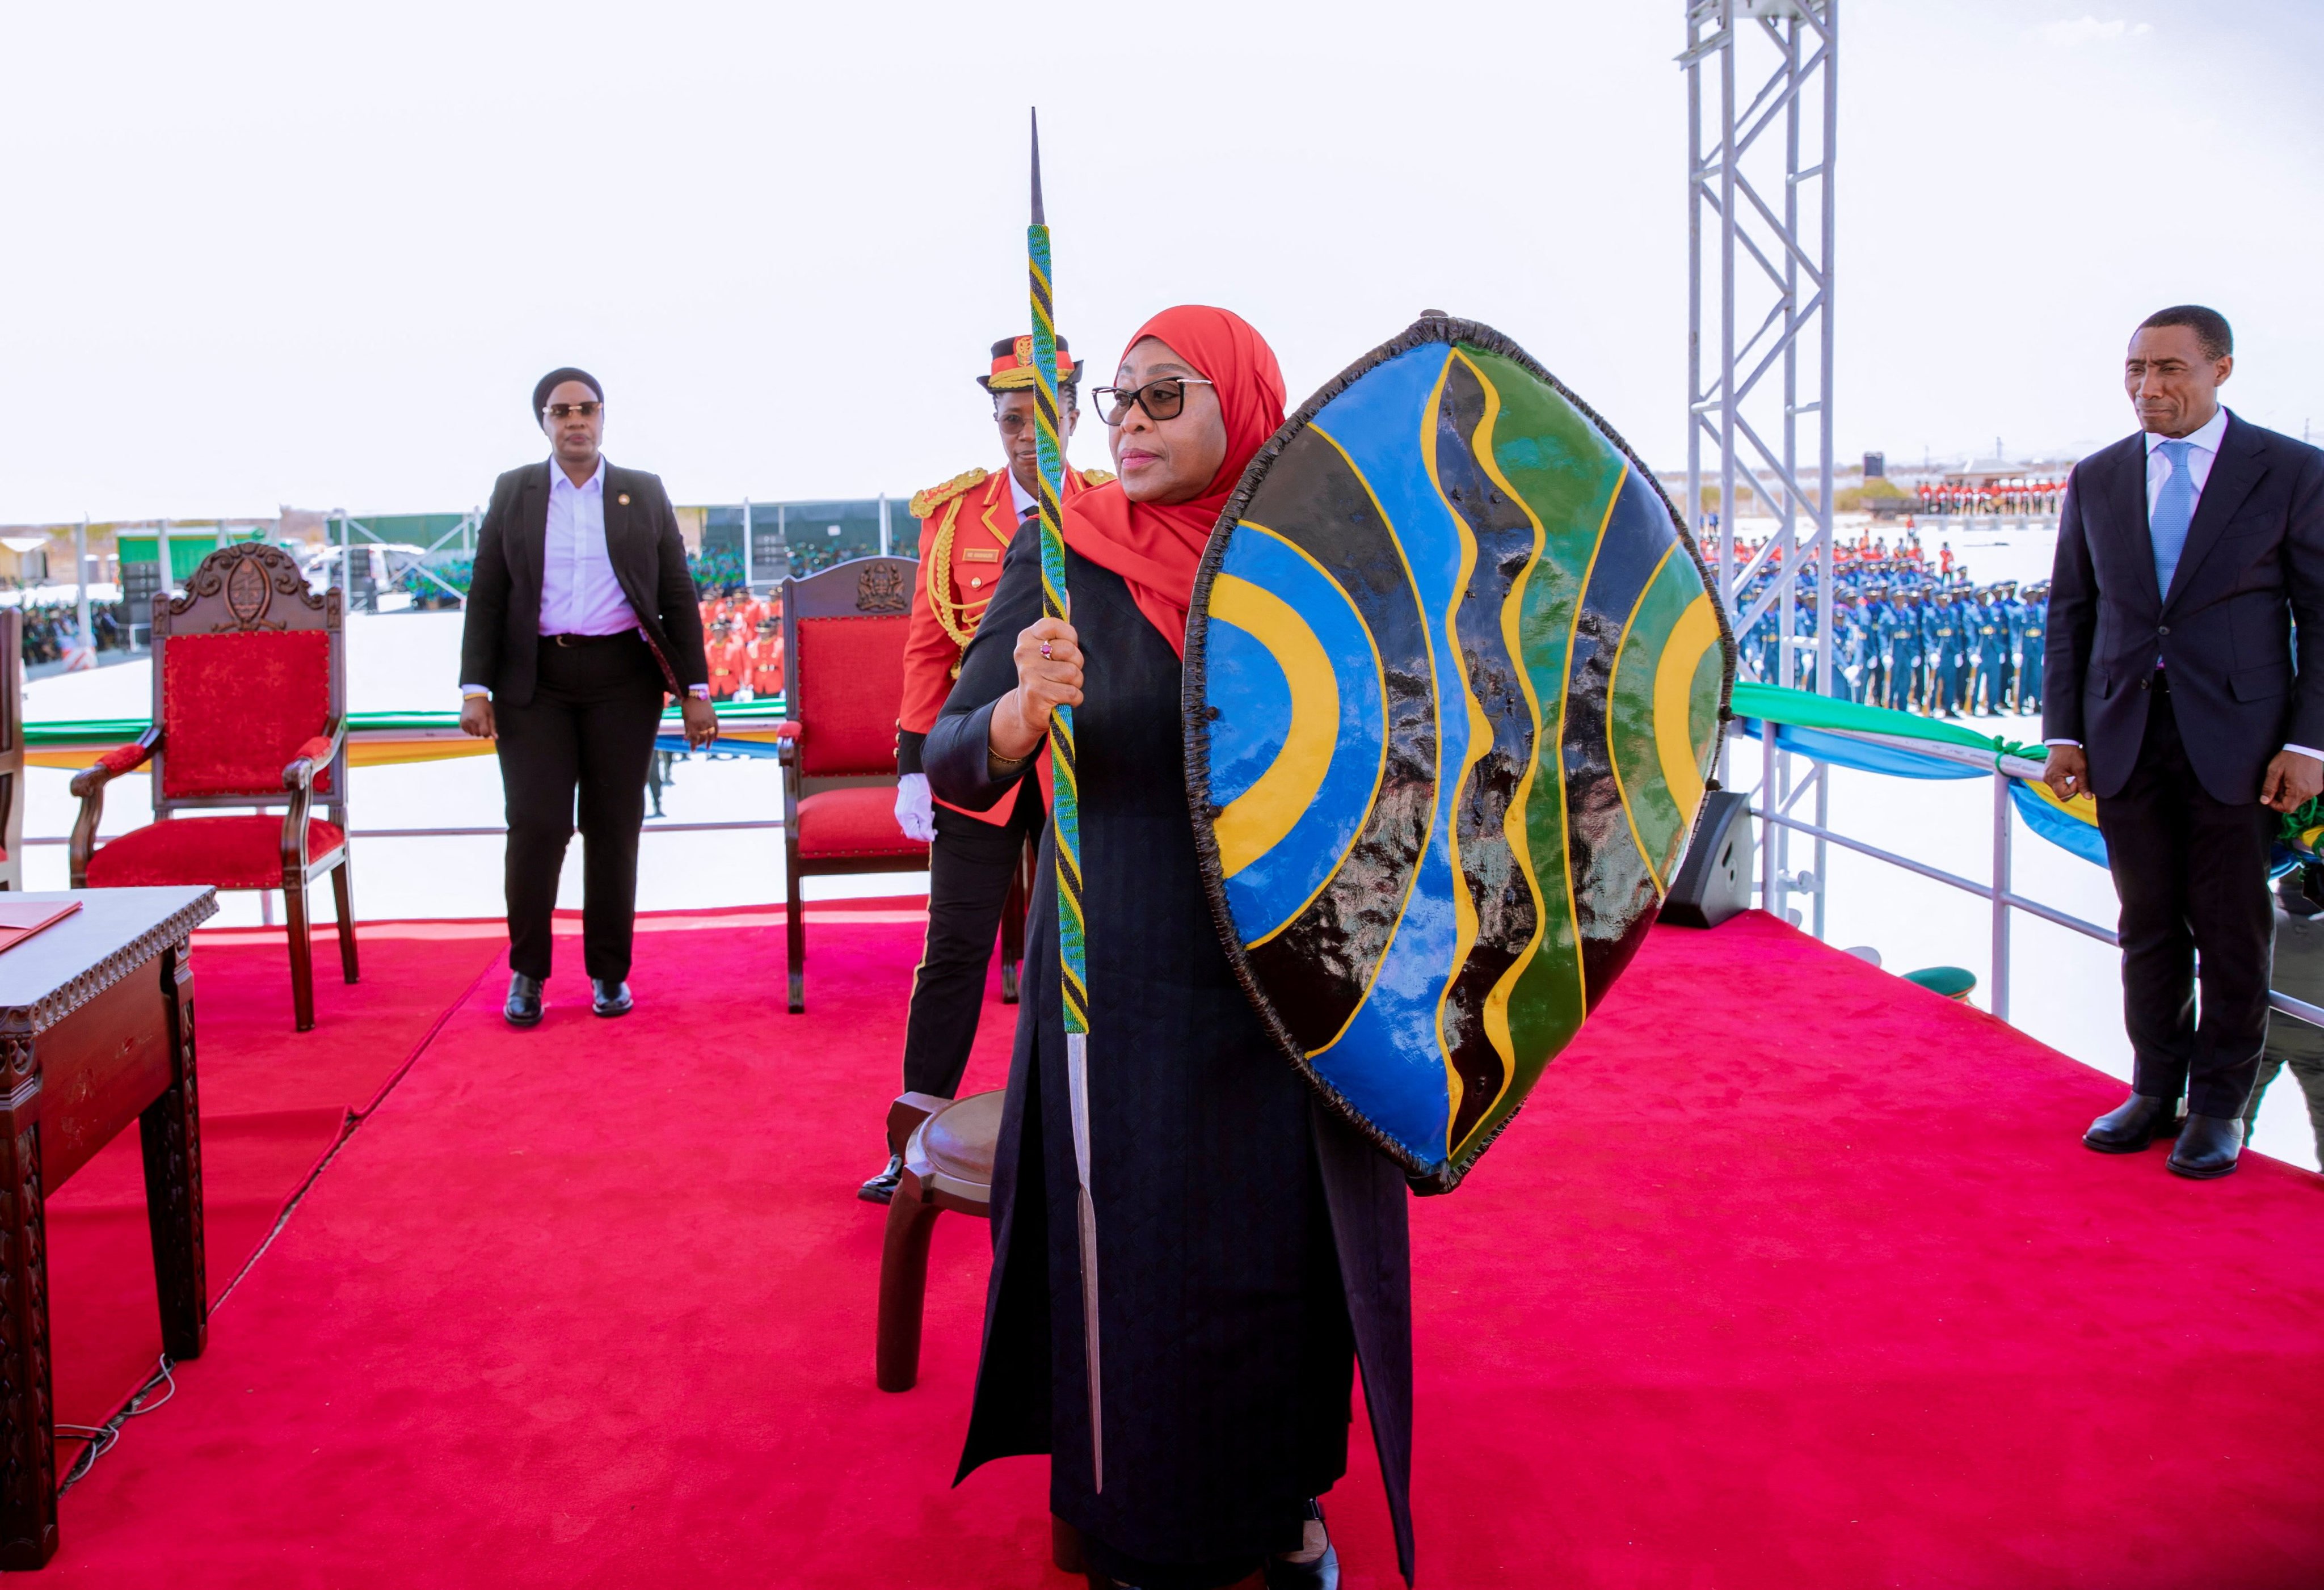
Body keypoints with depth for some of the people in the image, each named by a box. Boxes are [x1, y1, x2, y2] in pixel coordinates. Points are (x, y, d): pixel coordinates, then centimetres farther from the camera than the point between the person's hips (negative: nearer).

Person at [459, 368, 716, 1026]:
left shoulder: (644, 493, 7)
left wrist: (695, 688, 0)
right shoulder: (513, 492, 8)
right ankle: (527, 971, 10)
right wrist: (475, 688, -3)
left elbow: (678, 595, 6)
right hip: (535, 680, 0)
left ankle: (609, 971, 15)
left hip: (621, 676, 0)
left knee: (614, 828, 3)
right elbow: (486, 596, 6)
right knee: (537, 826, -6)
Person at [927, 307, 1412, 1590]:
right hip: (1125, 992, -2)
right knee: (1137, 1270, 8)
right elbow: (950, 767, -8)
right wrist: (1023, 711, -29)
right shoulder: (1065, 559, -5)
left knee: (1292, 1260, 13)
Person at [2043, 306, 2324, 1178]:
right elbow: (2070, 611, 10)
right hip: (2125, 737, 3)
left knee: (2232, 930, 5)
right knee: (2148, 926, 10)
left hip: (2235, 738, -3)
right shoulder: (2097, 478, 8)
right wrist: (2063, 732, 4)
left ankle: (2220, 1105, 17)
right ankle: (2155, 1090, 22)